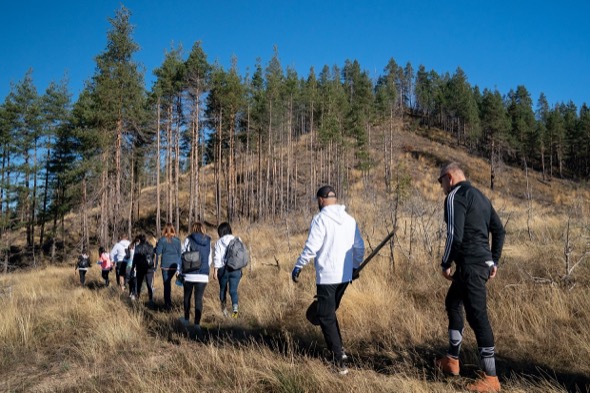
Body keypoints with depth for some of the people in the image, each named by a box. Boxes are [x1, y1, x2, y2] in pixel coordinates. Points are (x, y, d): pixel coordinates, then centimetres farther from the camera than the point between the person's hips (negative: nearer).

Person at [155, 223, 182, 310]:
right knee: (168, 282, 18)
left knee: (166, 284, 1)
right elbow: (179, 253, 7)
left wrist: (156, 246, 14)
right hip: (175, 264, 3)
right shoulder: (177, 240, 3)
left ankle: (168, 304, -1)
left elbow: (158, 252, -5)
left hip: (165, 264, -3)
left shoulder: (162, 240, -5)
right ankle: (167, 302, 21)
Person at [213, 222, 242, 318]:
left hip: (223, 269, -1)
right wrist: (240, 268, 14)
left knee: (223, 288, 19)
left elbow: (217, 257, -8)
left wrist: (215, 271, -4)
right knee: (233, 290, 2)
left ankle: (224, 308, 34)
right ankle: (235, 307, -23)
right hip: (236, 269, 1)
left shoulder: (219, 242, -4)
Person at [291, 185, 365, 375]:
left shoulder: (320, 219, -11)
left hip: (327, 276, -7)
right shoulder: (349, 219, 7)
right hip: (345, 276, 7)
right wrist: (355, 266, 27)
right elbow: (359, 247, 13)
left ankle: (339, 359, 0)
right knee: (330, 313, 23)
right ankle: (338, 350, 23)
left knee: (326, 317, 3)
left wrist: (298, 266, -6)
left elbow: (311, 247, -18)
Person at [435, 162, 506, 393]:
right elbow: (499, 230, 19)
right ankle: (452, 361, 31)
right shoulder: (479, 196, 18)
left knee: (477, 316, -7)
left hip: (470, 265, -10)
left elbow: (454, 235, -19)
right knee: (452, 303, 23)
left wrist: (445, 264, -9)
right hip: (482, 263, 10)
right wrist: (494, 261, 20)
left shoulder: (455, 196, -10)